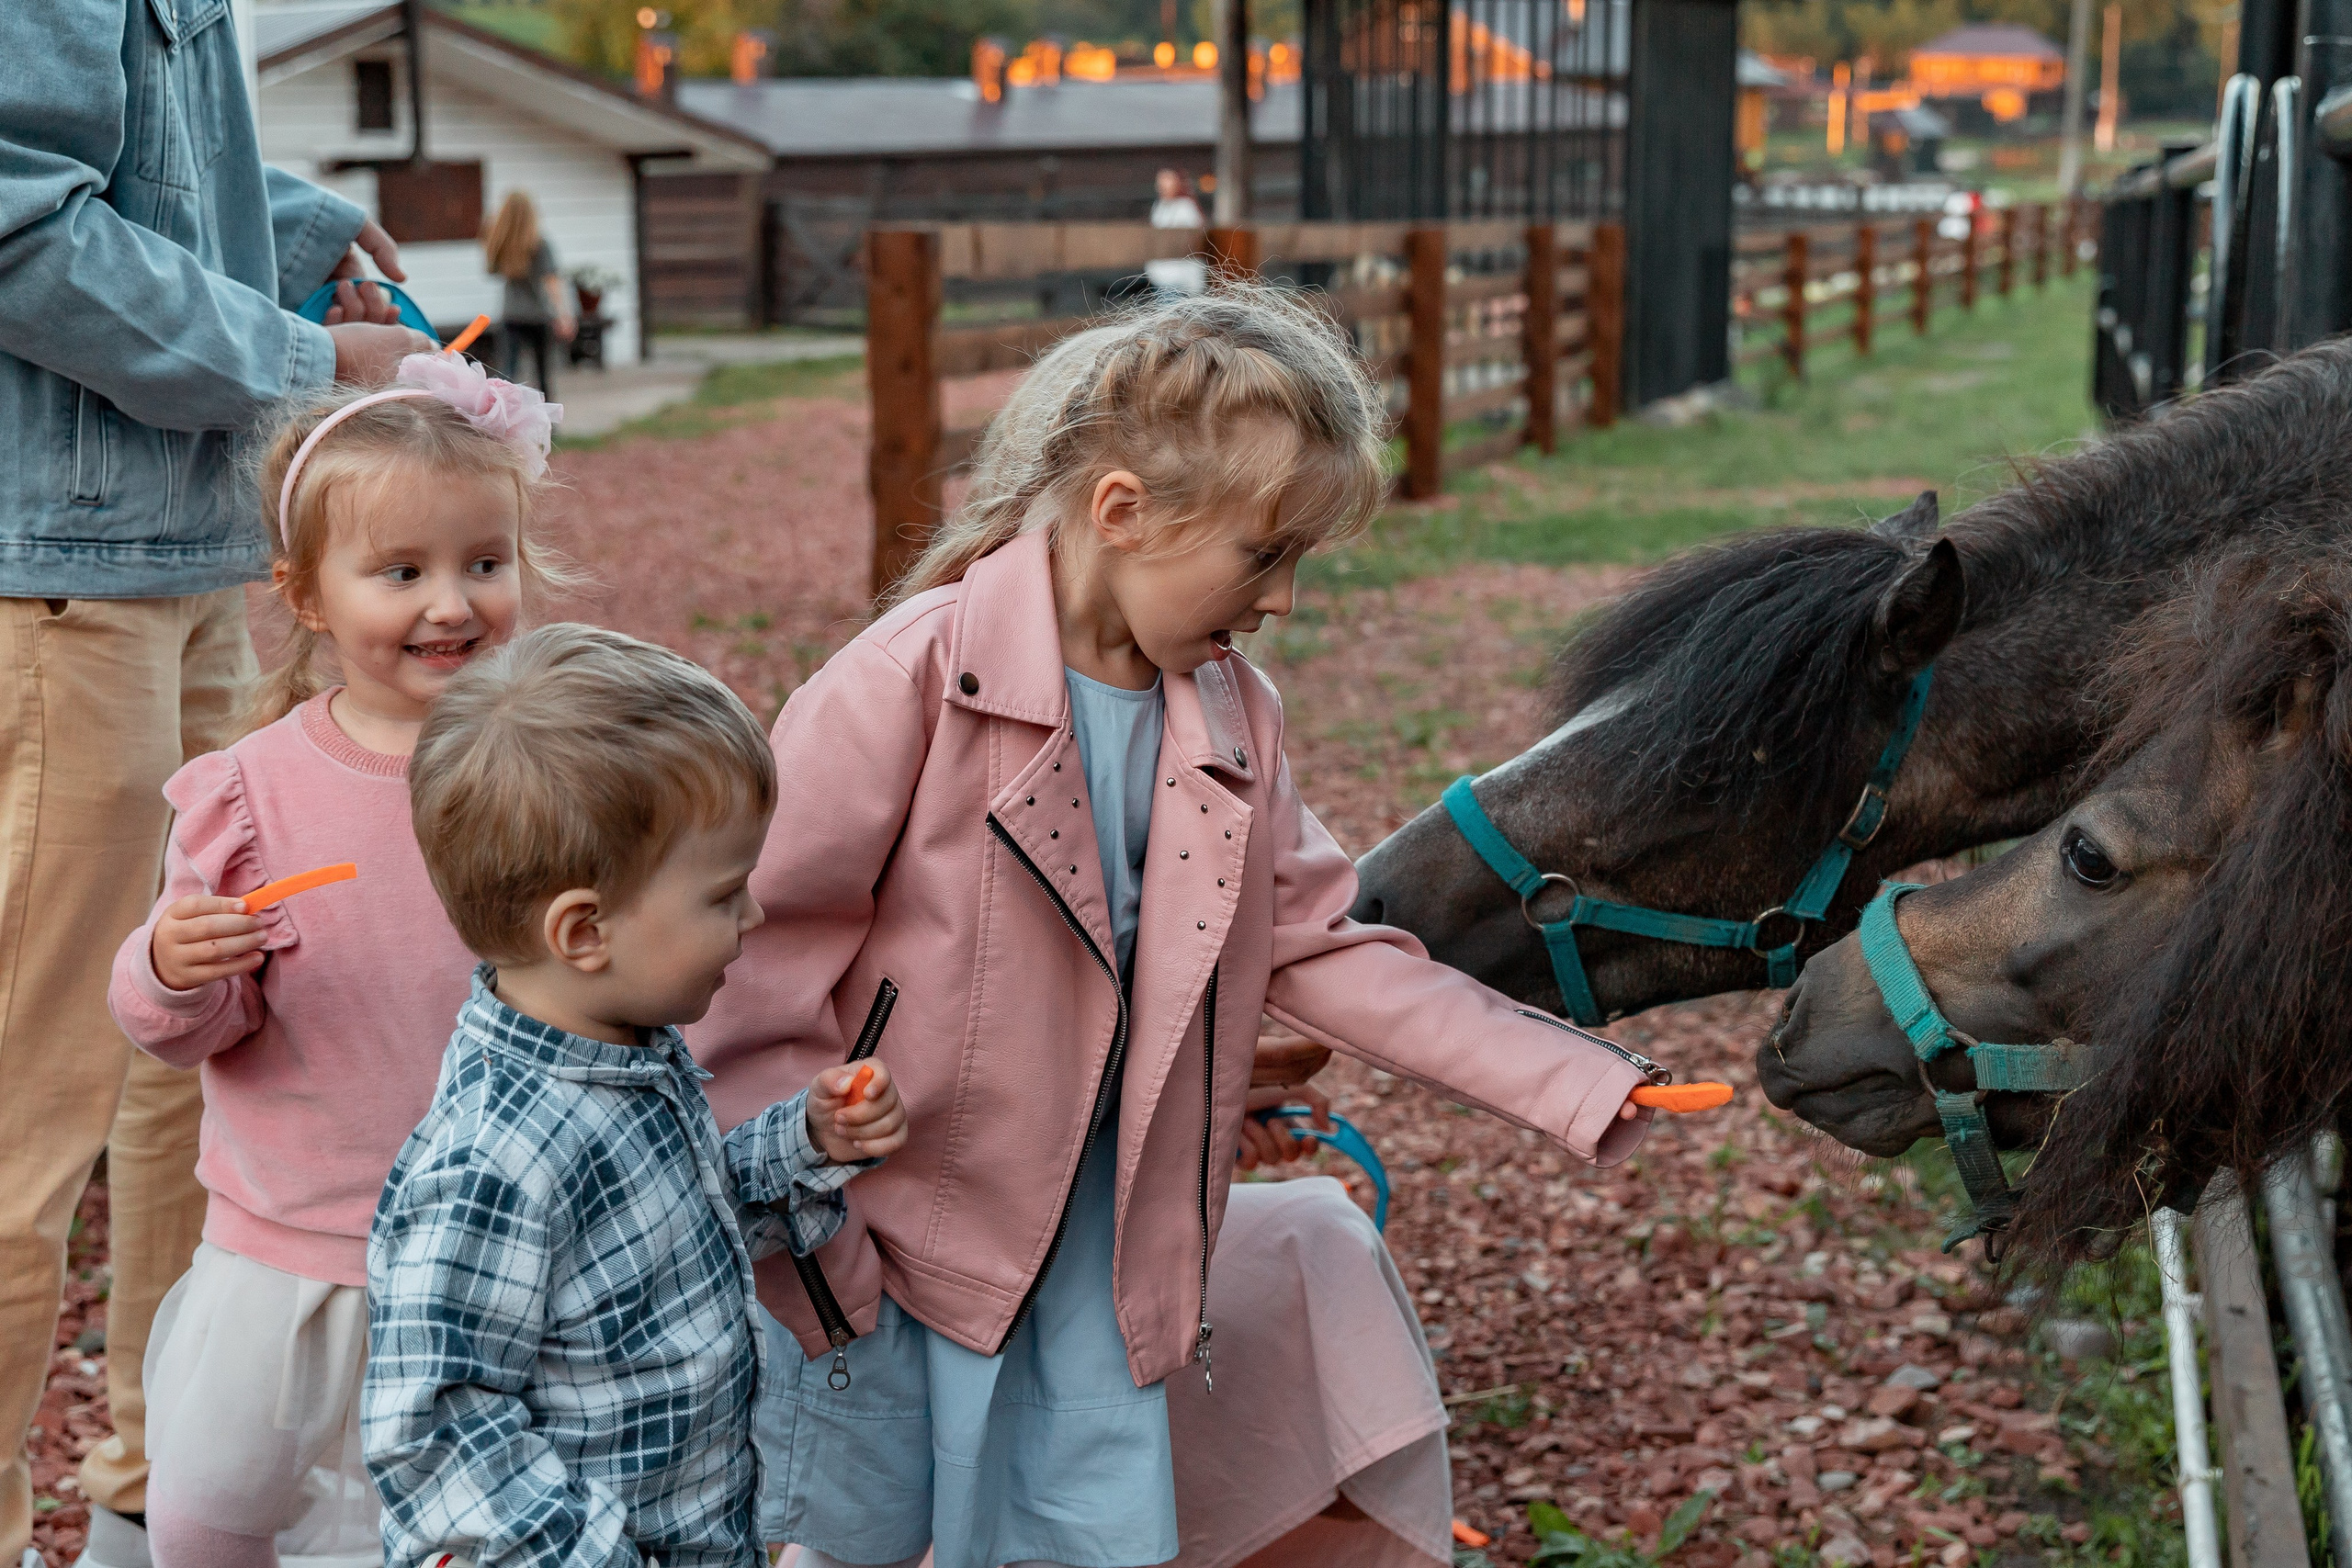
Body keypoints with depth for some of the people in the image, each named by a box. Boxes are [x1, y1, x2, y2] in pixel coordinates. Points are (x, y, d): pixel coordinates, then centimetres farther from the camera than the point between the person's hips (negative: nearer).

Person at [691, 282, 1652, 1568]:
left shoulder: (1232, 717, 3)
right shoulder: (921, 674, -17)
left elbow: (1317, 950, 7)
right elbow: (765, 933, -16)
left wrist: (1569, 1084, 1)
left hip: (1098, 1253, 5)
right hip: (883, 1226, -5)